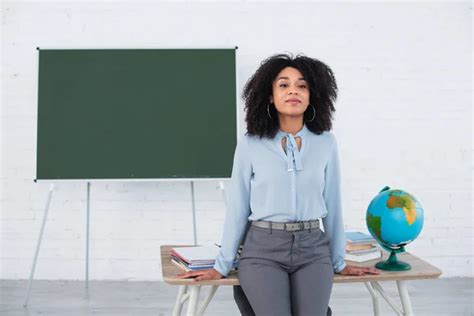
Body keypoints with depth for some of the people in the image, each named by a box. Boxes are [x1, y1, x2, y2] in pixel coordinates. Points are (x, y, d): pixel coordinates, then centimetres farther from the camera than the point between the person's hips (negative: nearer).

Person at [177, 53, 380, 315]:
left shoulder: (326, 143, 2)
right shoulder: (250, 144, -2)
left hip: (313, 250, 2)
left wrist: (339, 262, 14)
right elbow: (238, 207, 3)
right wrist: (222, 266, 7)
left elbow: (332, 204, 10)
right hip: (263, 250, -2)